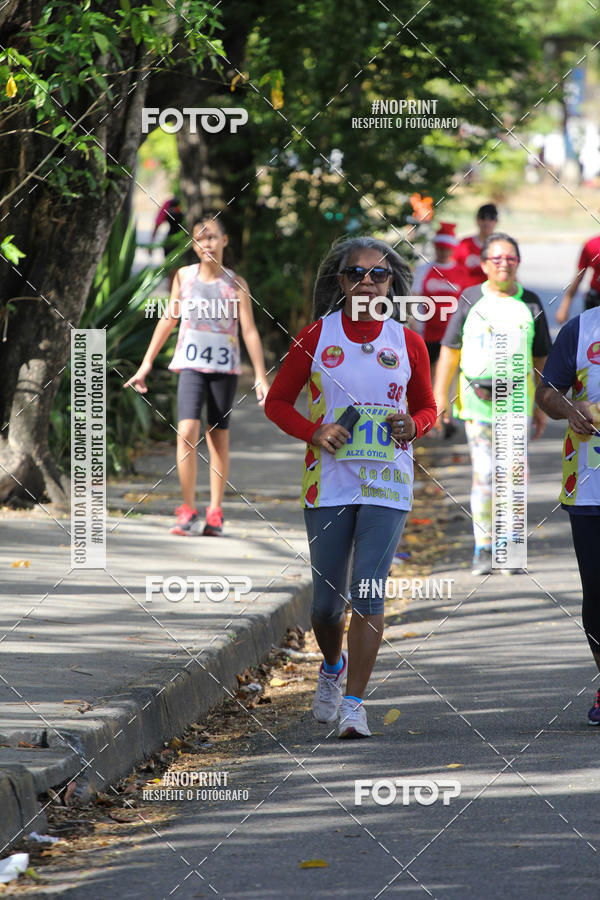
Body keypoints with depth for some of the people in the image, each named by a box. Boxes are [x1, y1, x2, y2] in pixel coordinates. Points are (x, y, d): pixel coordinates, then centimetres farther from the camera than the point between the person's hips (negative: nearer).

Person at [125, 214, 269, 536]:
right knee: (186, 432, -16)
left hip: (224, 367, 0)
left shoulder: (235, 284, 0)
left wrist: (260, 377, -6)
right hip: (191, 364, 0)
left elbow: (250, 331, -1)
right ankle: (187, 512, -9)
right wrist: (146, 364, 13)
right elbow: (168, 320, 12)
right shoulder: (184, 276, 5)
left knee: (219, 438, 5)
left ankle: (215, 512, 14)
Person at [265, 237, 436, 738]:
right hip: (329, 482, 0)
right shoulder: (316, 338, 2)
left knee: (369, 591, -12)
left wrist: (412, 426, -6)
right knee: (327, 598, 6)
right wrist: (314, 432, -9)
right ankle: (333, 667, 39)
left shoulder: (408, 343, 5)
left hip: (387, 484, 0)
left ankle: (354, 705, -8)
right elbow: (277, 401, 9)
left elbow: (427, 408, 17)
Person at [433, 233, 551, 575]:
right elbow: (450, 351, 8)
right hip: (477, 399, 0)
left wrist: (542, 406, 8)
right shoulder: (470, 300, 5)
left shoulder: (530, 304, 7)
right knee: (484, 474, -4)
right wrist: (440, 396, 2)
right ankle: (483, 549, 2)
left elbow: (541, 359, 11)